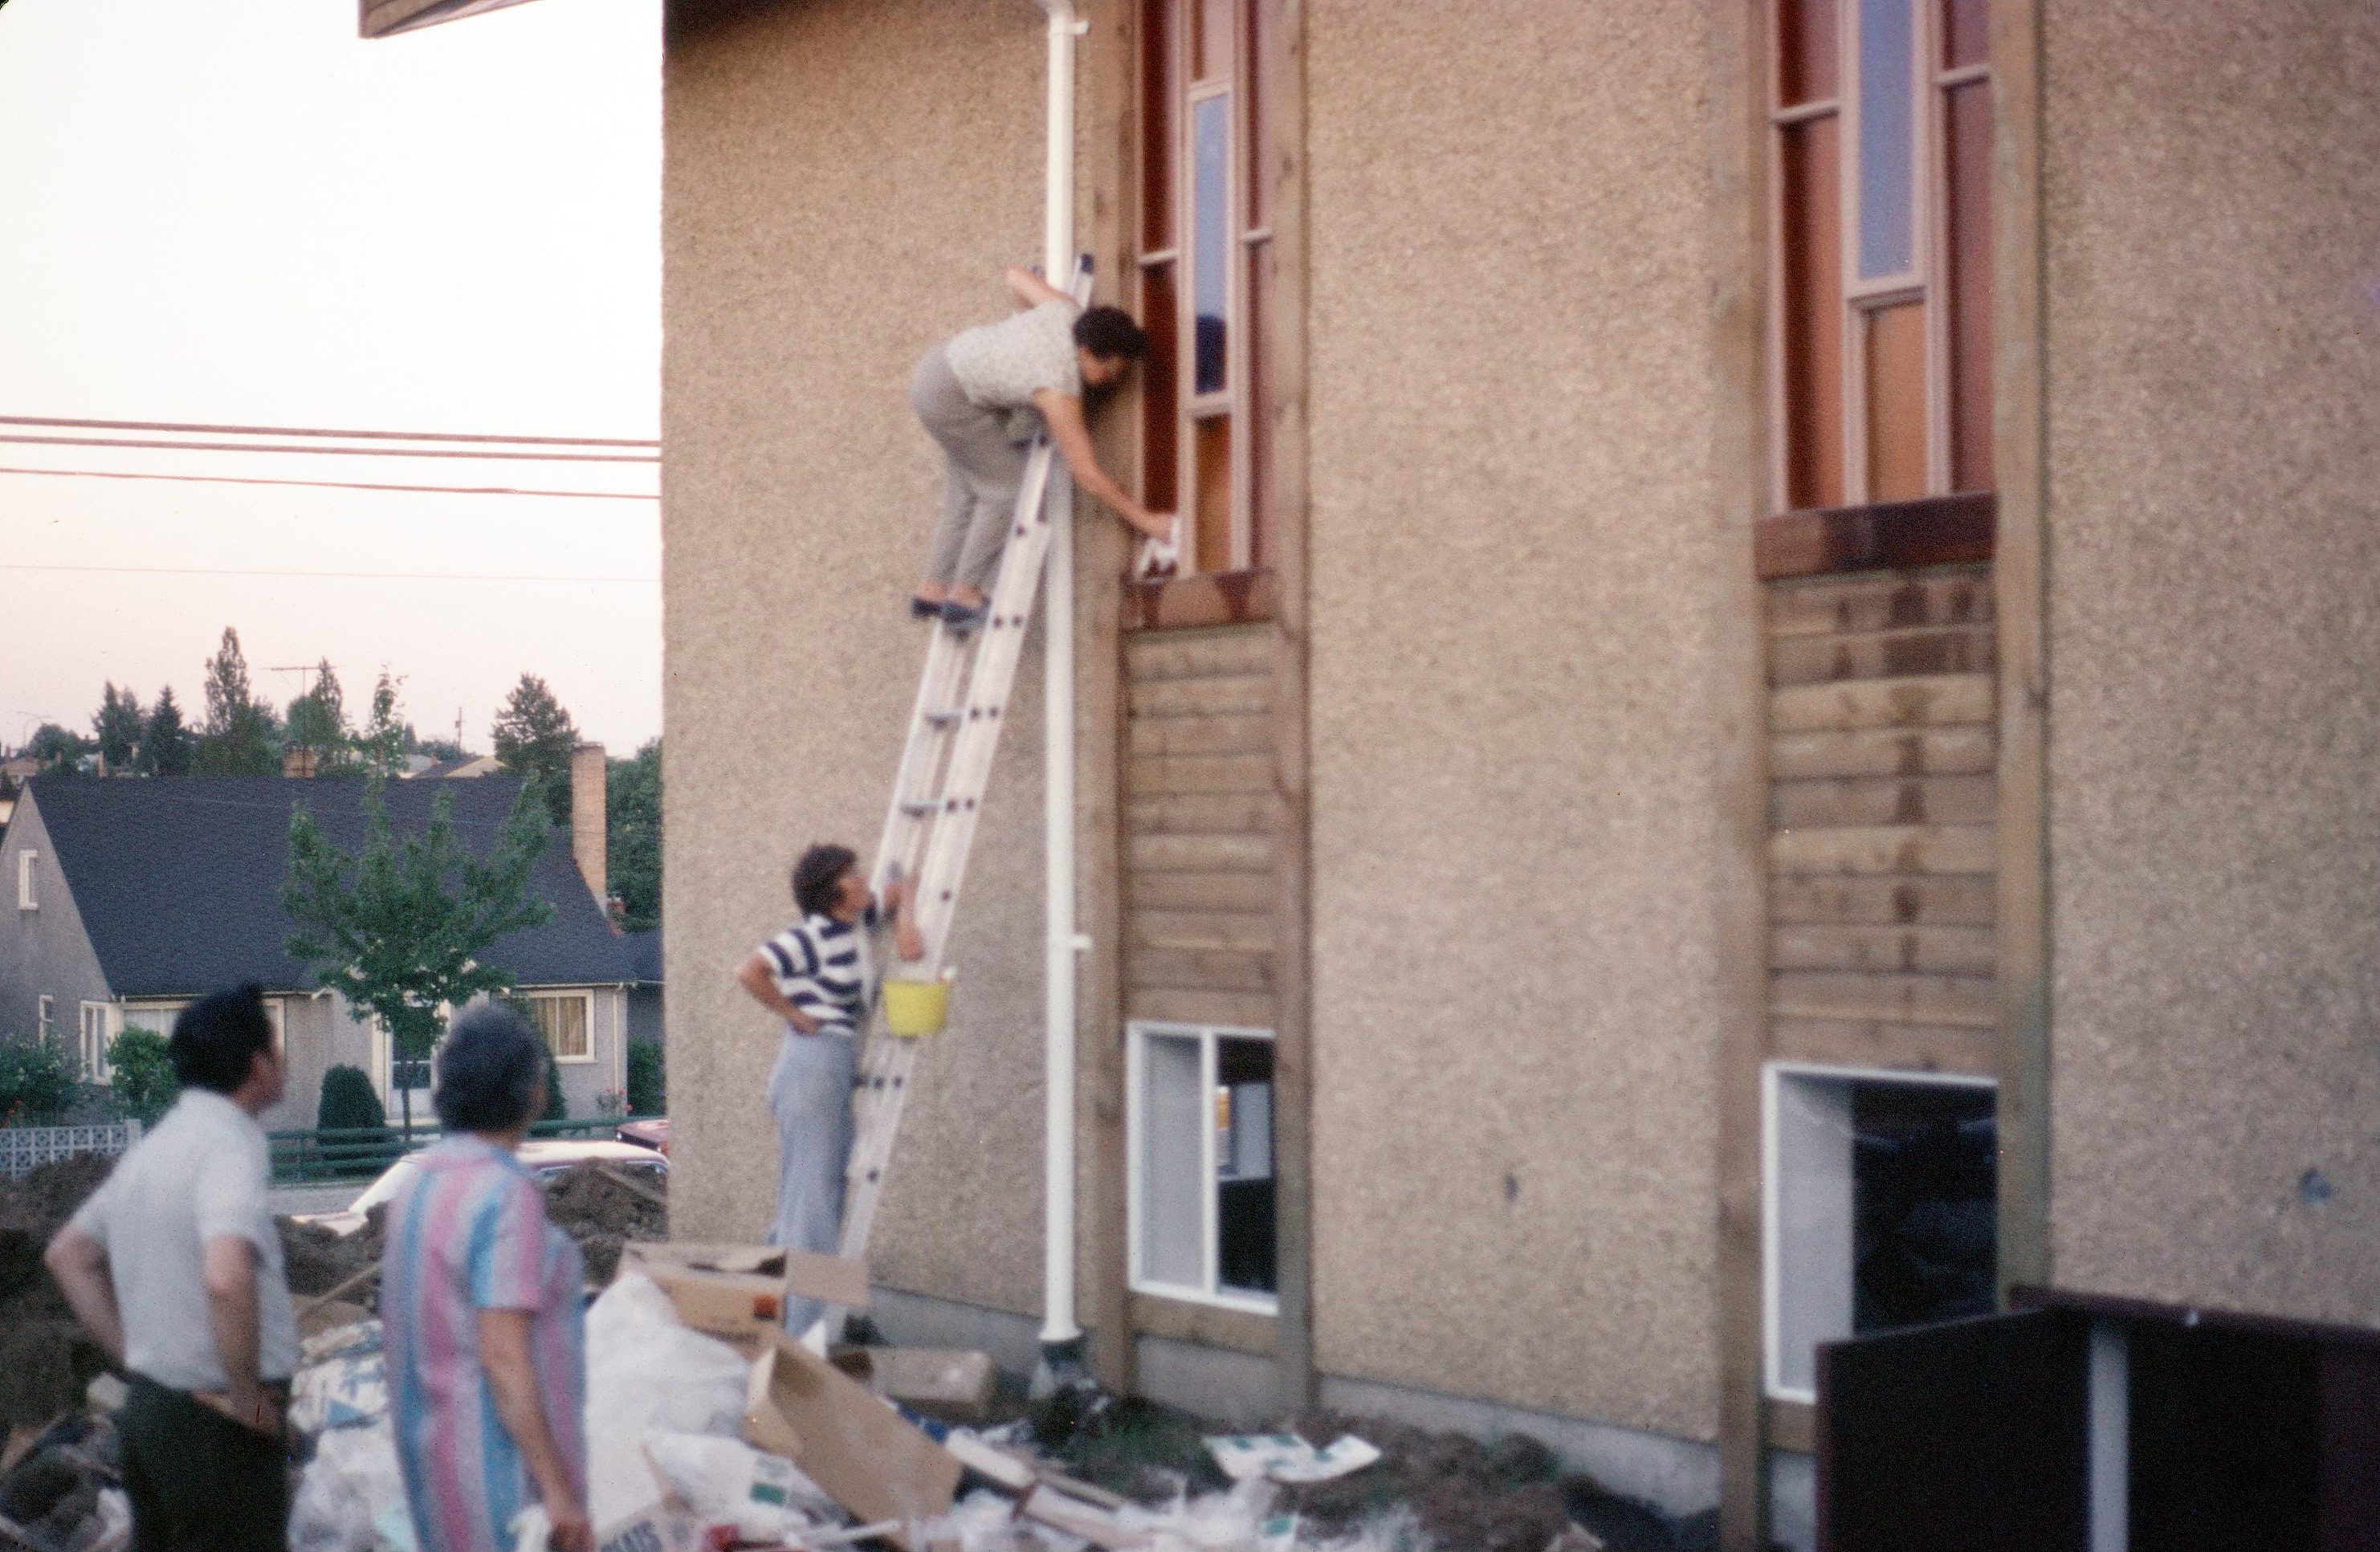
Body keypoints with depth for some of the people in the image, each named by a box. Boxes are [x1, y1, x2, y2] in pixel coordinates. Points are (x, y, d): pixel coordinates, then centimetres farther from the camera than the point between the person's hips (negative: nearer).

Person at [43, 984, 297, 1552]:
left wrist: (131, 1356, 15)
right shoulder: (228, 1146, -18)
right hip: (219, 1433, -9)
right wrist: (248, 1398, -21)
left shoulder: (154, 1147, 10)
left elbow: (67, 1255, 22)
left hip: (148, 1408, 9)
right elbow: (227, 1281, -34)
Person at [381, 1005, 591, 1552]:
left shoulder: (419, 1182, 8)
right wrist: (557, 1487, -20)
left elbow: (405, 1330, 14)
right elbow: (504, 1356, -23)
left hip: (437, 1440, 9)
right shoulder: (506, 1194, -19)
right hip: (502, 1455, -9)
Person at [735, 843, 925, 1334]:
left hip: (839, 1070, 9)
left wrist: (905, 924, 6)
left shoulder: (857, 921, 11)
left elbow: (899, 889, 27)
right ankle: (797, 1328, -6)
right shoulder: (811, 935, -14)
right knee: (810, 1201, -8)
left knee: (827, 1196, 12)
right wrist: (796, 1015, -13)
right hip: (813, 1066, -9)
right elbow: (751, 972, -25)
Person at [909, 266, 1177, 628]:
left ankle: (932, 589, 14)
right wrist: (1147, 521, -25)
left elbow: (1017, 277, 5)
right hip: (951, 399, -9)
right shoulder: (1058, 388, -31)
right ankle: (964, 593, -4)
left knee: (967, 496, 11)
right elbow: (1088, 474, -28)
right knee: (1011, 489, -8)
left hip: (946, 362, 9)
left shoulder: (1066, 312, -14)